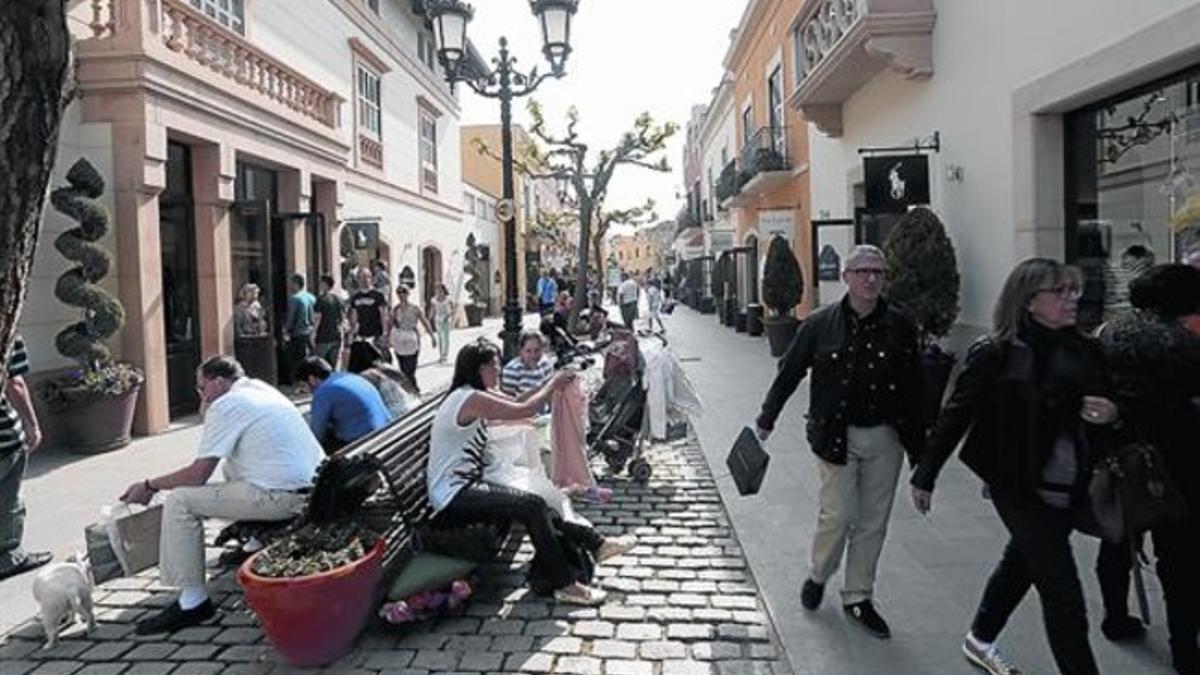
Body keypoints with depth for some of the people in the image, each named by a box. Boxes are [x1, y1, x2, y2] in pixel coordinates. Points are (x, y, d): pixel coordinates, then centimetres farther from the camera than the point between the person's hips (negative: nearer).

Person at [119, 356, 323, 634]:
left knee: (180, 501, -1)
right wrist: (209, 412, 24)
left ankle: (192, 602, 3)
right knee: (231, 467, 32)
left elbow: (198, 475, -7)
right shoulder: (261, 389, 20)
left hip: (282, 497, -10)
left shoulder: (226, 405, -6)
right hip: (315, 485, 10)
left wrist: (149, 486, 7)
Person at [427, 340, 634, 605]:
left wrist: (549, 383, 3)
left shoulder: (475, 396, 11)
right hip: (453, 496, -10)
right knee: (533, 506, -18)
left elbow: (516, 404, 16)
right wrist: (554, 385, -5)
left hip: (465, 487, 10)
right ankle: (565, 585, -9)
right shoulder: (471, 398, -19)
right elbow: (523, 410, -20)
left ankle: (595, 544, 9)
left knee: (534, 508, 2)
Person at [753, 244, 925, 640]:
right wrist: (766, 420, 5)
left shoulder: (898, 328, 0)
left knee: (873, 522, 10)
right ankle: (817, 576, 27)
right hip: (836, 435, -2)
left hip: (885, 438, 3)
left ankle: (857, 598, 27)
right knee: (837, 514, -3)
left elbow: (913, 389, 5)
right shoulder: (821, 324, -5)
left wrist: (920, 448, 5)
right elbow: (789, 373, 2)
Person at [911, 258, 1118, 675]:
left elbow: (1105, 405, 14)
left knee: (1021, 564, 23)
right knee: (1062, 591, -6)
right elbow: (955, 416, -10)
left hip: (1069, 491, 6)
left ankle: (980, 641, 45)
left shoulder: (1084, 351, 2)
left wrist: (1110, 414, -11)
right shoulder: (995, 354, -14)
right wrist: (925, 476, -6)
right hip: (1019, 488, -6)